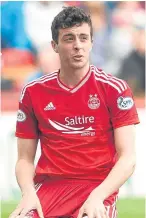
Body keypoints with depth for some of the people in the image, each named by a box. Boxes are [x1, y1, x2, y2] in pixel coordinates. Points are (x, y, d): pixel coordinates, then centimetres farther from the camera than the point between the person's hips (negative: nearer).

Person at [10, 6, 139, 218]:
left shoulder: (115, 89, 1)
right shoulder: (33, 92, 9)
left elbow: (127, 158, -4)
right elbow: (25, 159, 11)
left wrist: (97, 197, -20)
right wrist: (28, 193, -11)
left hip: (99, 187, -2)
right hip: (48, 186, 2)